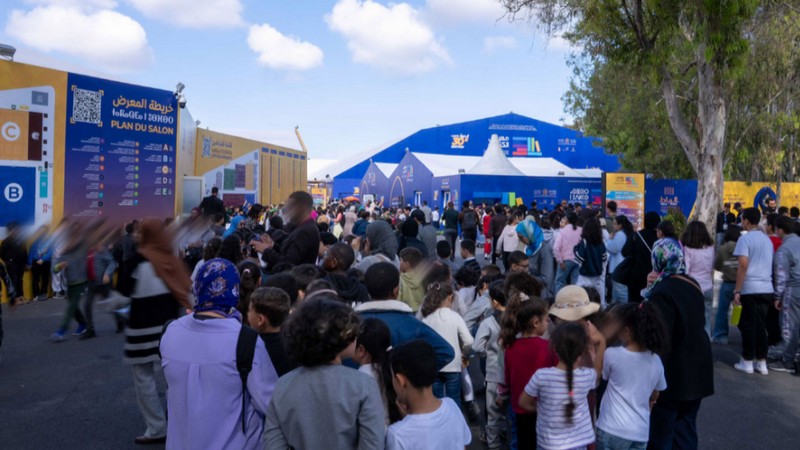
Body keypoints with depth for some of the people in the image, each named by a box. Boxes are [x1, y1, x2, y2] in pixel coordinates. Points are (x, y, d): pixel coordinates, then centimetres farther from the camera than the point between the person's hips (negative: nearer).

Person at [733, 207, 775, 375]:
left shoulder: (745, 238, -8)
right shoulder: (767, 239, 14)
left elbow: (743, 265, -16)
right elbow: (770, 265, 19)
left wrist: (737, 291, -14)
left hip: (750, 288, -6)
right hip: (766, 288, 6)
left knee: (748, 325, 2)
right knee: (761, 325, 11)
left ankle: (747, 362, 8)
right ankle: (762, 362, 13)